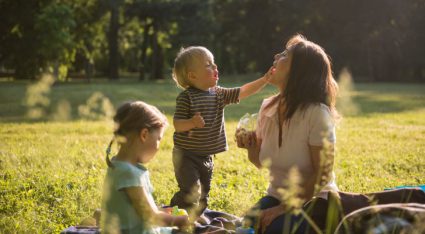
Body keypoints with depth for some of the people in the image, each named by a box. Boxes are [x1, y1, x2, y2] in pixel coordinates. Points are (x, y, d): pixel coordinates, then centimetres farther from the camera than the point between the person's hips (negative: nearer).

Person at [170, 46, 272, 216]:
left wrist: (265, 79, -4)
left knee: (203, 192, 15)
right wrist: (192, 123, -38)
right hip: (186, 155, -7)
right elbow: (177, 125, -18)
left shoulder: (218, 94, 5)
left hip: (207, 156, 7)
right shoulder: (186, 97, -15)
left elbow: (244, 92, 5)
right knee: (191, 192, -17)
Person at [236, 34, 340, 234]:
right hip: (277, 196, 5)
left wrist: (284, 208, -18)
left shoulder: (317, 113, -21)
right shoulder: (268, 108, -1)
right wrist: (250, 147, -10)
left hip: (313, 200, -5)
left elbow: (322, 175, -18)